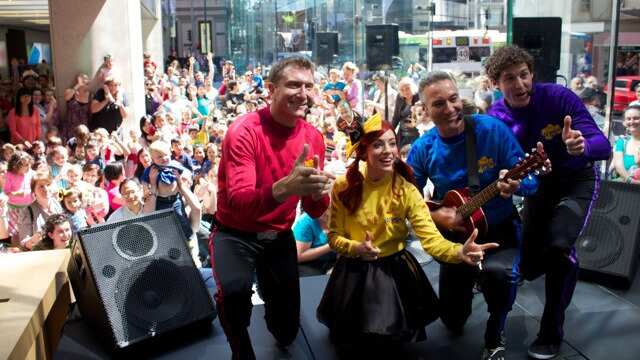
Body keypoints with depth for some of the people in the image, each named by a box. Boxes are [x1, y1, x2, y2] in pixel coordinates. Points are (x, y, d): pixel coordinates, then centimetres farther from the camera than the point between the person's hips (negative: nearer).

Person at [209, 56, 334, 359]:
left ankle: (269, 288, 46)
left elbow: (314, 211, -4)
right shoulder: (243, 131, -23)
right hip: (235, 233, -4)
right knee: (235, 289, -36)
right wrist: (284, 187, -52)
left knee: (287, 333, 11)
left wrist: (317, 192, -29)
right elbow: (238, 203, -34)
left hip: (279, 235, 4)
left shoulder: (313, 138, -7)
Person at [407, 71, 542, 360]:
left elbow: (530, 180, -13)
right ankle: (468, 283, 46)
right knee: (452, 320, 8)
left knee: (499, 272, -37)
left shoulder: (492, 129, -15)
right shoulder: (422, 148, -8)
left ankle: (495, 337, -3)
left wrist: (515, 185, -36)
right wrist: (435, 215, -18)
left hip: (499, 230, -2)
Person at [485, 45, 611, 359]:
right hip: (538, 184, 4)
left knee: (559, 245, -30)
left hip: (577, 180, -4)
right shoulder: (495, 118, -16)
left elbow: (604, 145, -29)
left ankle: (551, 333, -10)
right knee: (529, 268, 6)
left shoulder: (558, 97, -25)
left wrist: (582, 147, -53)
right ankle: (564, 266, 48)